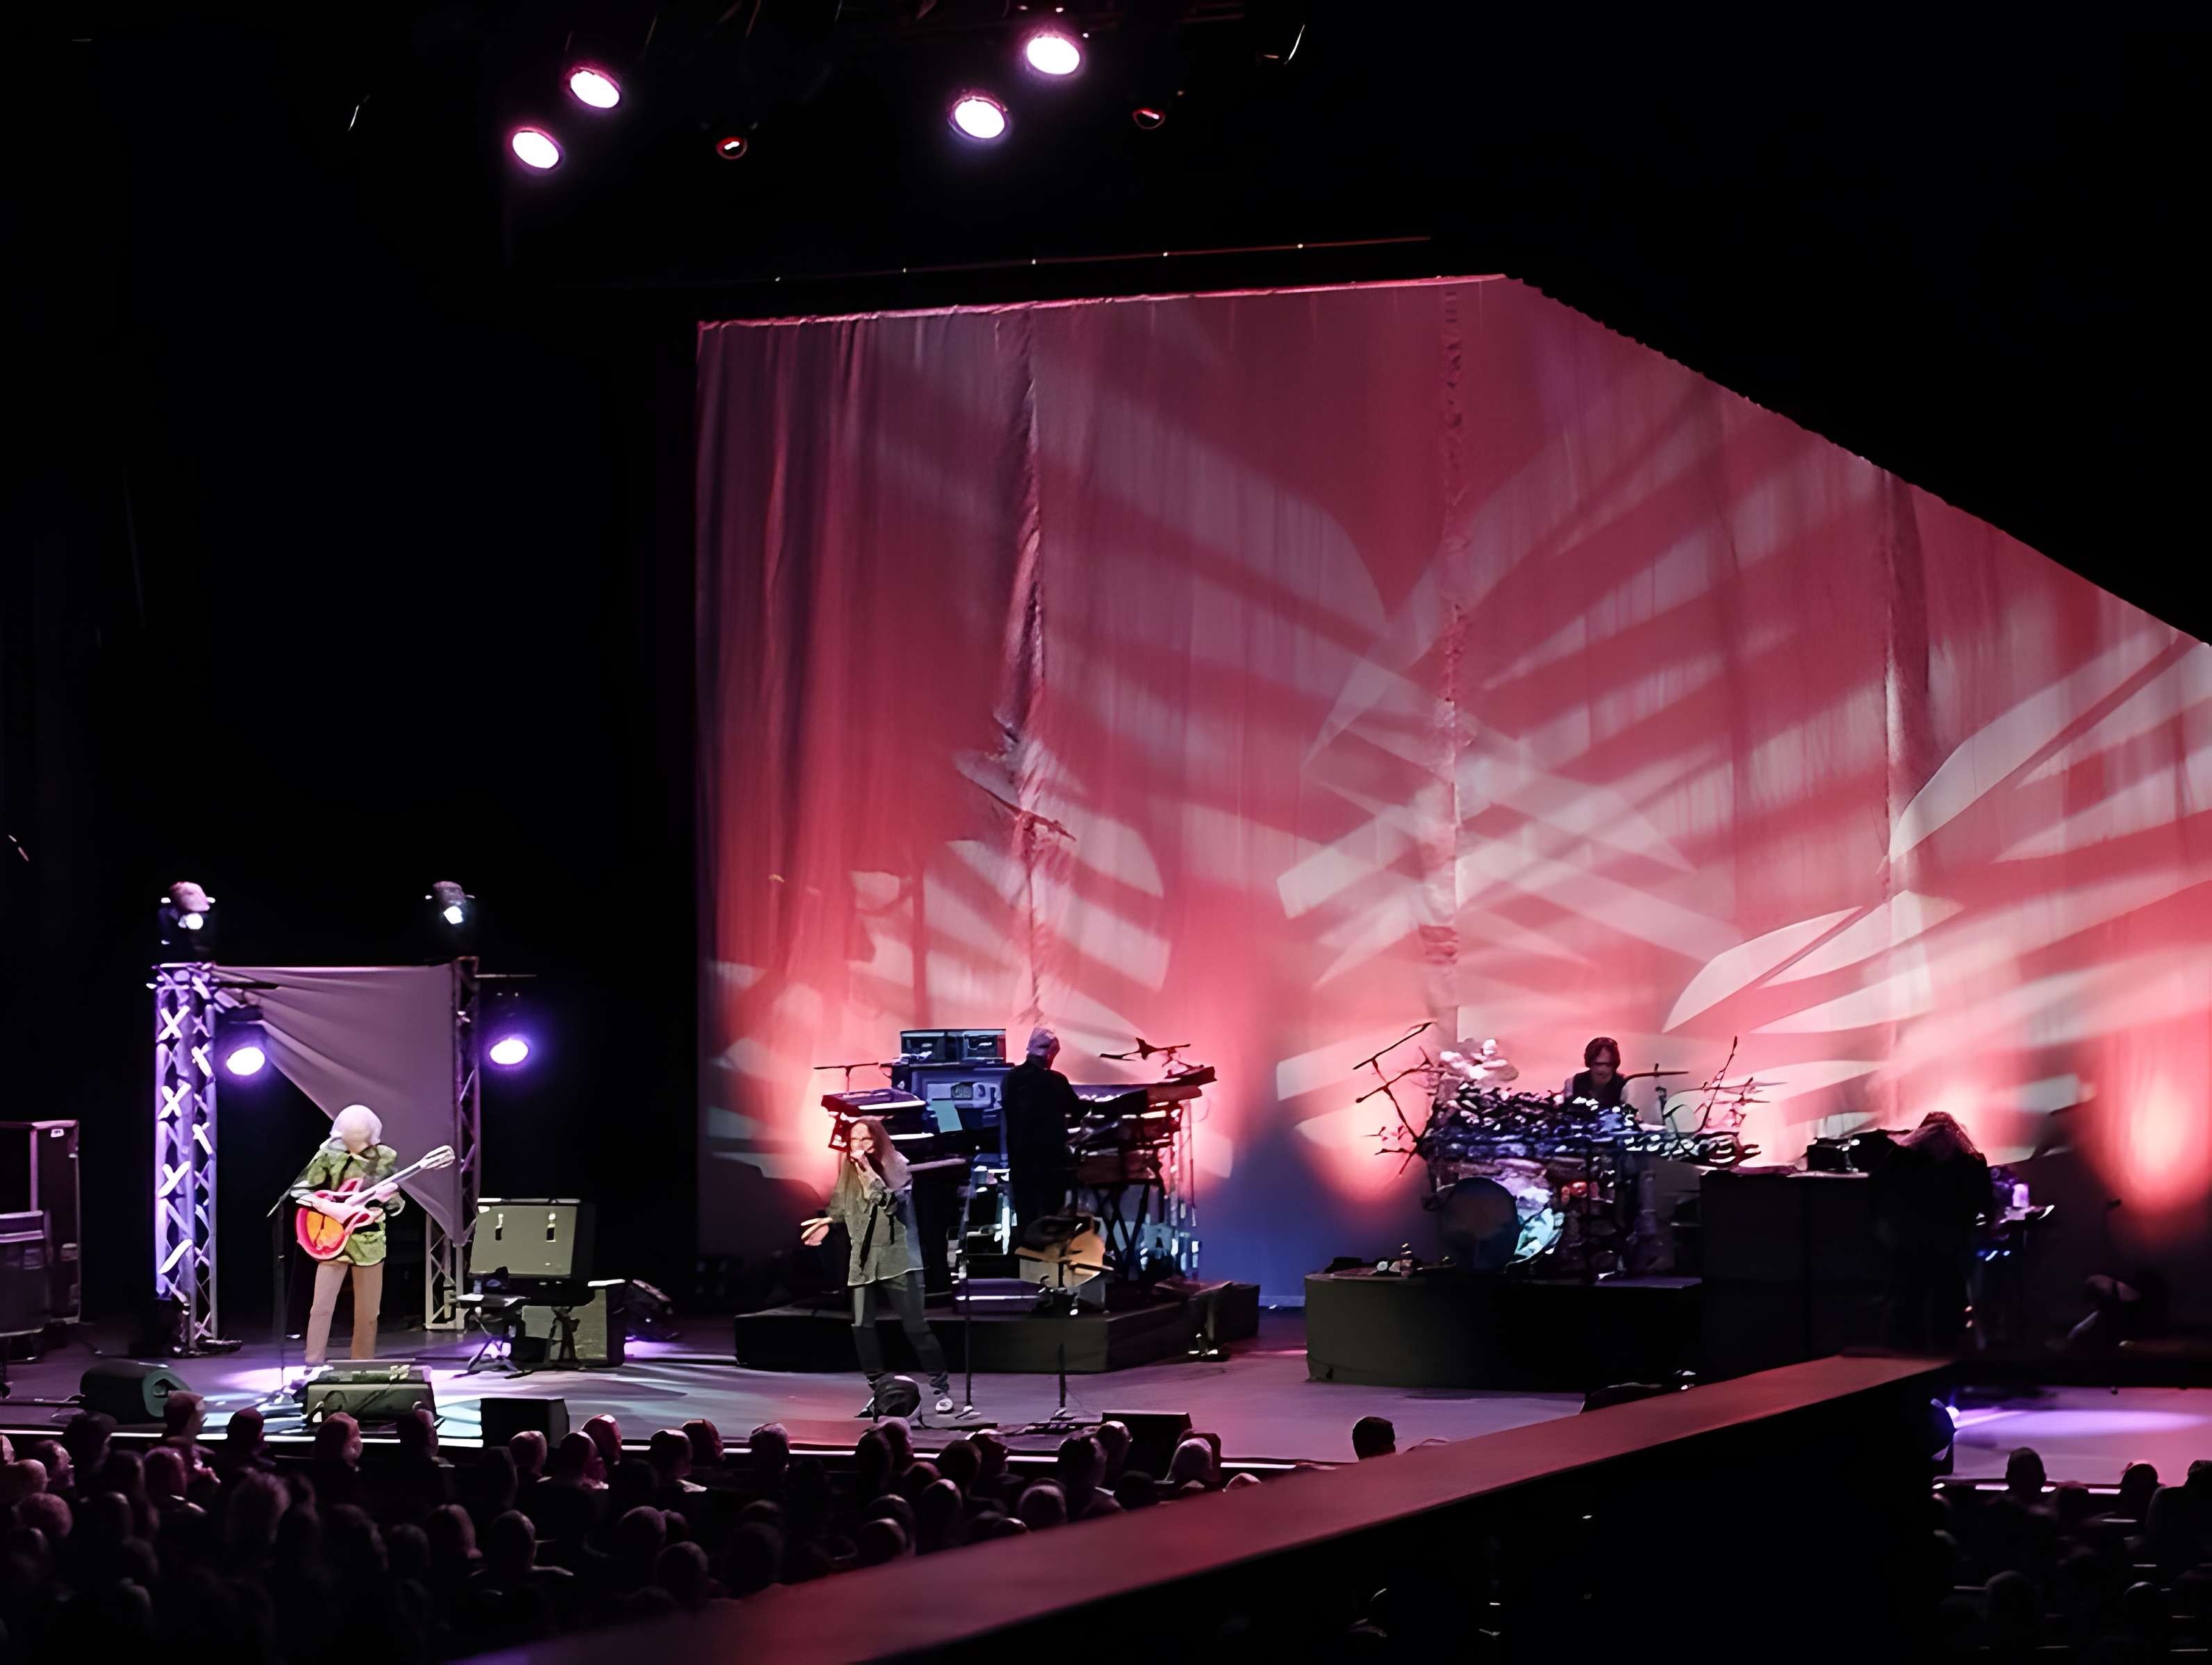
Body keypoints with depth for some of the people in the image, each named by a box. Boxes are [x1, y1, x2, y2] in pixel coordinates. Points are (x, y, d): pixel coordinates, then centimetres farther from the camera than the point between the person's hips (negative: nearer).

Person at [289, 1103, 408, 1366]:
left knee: (367, 1314, 8)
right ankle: (313, 1367, -6)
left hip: (369, 1242, 2)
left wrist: (383, 1208, -15)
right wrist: (330, 1208, -20)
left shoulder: (385, 1157, -1)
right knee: (322, 1307, -9)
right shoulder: (330, 1153, -8)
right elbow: (299, 1189, -5)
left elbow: (395, 1200, 8)